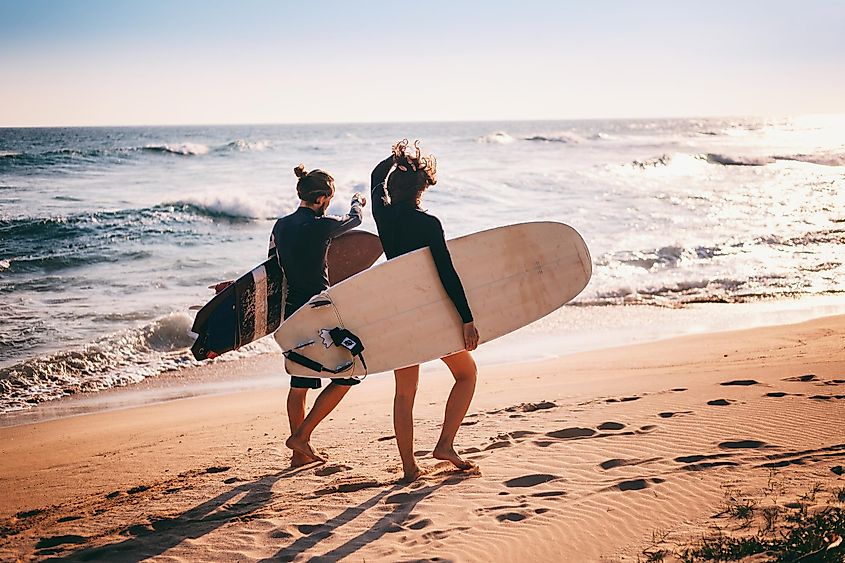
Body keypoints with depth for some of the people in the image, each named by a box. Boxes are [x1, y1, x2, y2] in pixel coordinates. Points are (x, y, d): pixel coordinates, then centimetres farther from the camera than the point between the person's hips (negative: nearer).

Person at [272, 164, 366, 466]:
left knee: (300, 382, 15)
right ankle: (301, 436, -1)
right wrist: (357, 202, 29)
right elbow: (354, 220, 6)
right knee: (345, 376, 4)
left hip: (292, 310, 8)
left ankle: (300, 453, 22)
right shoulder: (322, 225, -14)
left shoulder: (281, 226, 5)